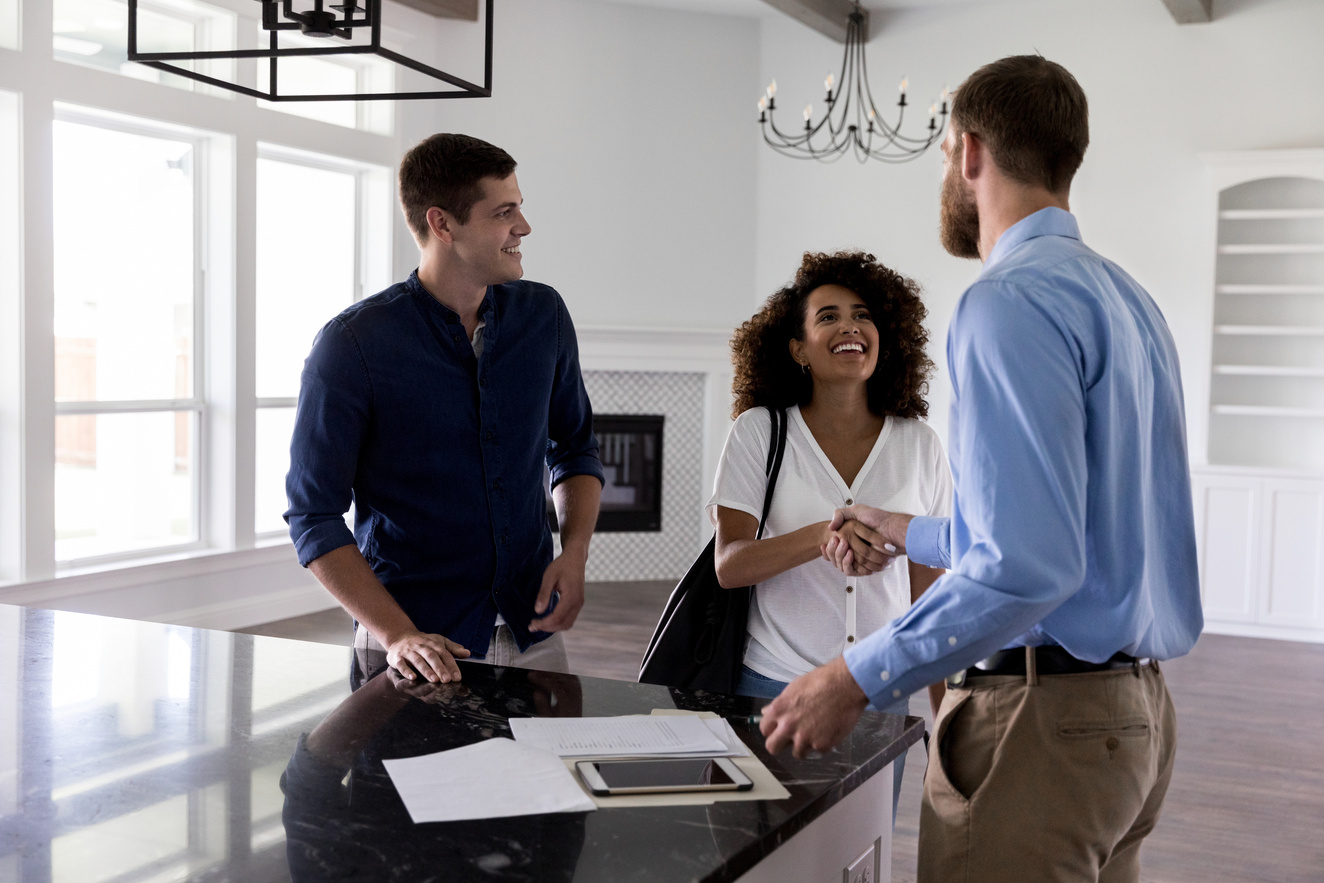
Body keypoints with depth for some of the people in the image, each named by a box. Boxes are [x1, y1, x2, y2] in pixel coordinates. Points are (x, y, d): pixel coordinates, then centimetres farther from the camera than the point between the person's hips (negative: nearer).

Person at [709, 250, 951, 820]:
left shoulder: (919, 446, 2)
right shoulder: (759, 432, -3)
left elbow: (928, 586, 7)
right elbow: (729, 565, -11)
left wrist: (947, 714, 7)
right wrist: (821, 537, -29)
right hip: (773, 686, -2)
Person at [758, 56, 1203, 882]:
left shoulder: (1011, 302, -17)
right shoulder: (1127, 298, 13)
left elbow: (1028, 566, -26)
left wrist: (857, 679, -17)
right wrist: (912, 536, 31)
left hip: (1040, 715, -9)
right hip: (1135, 705, 10)